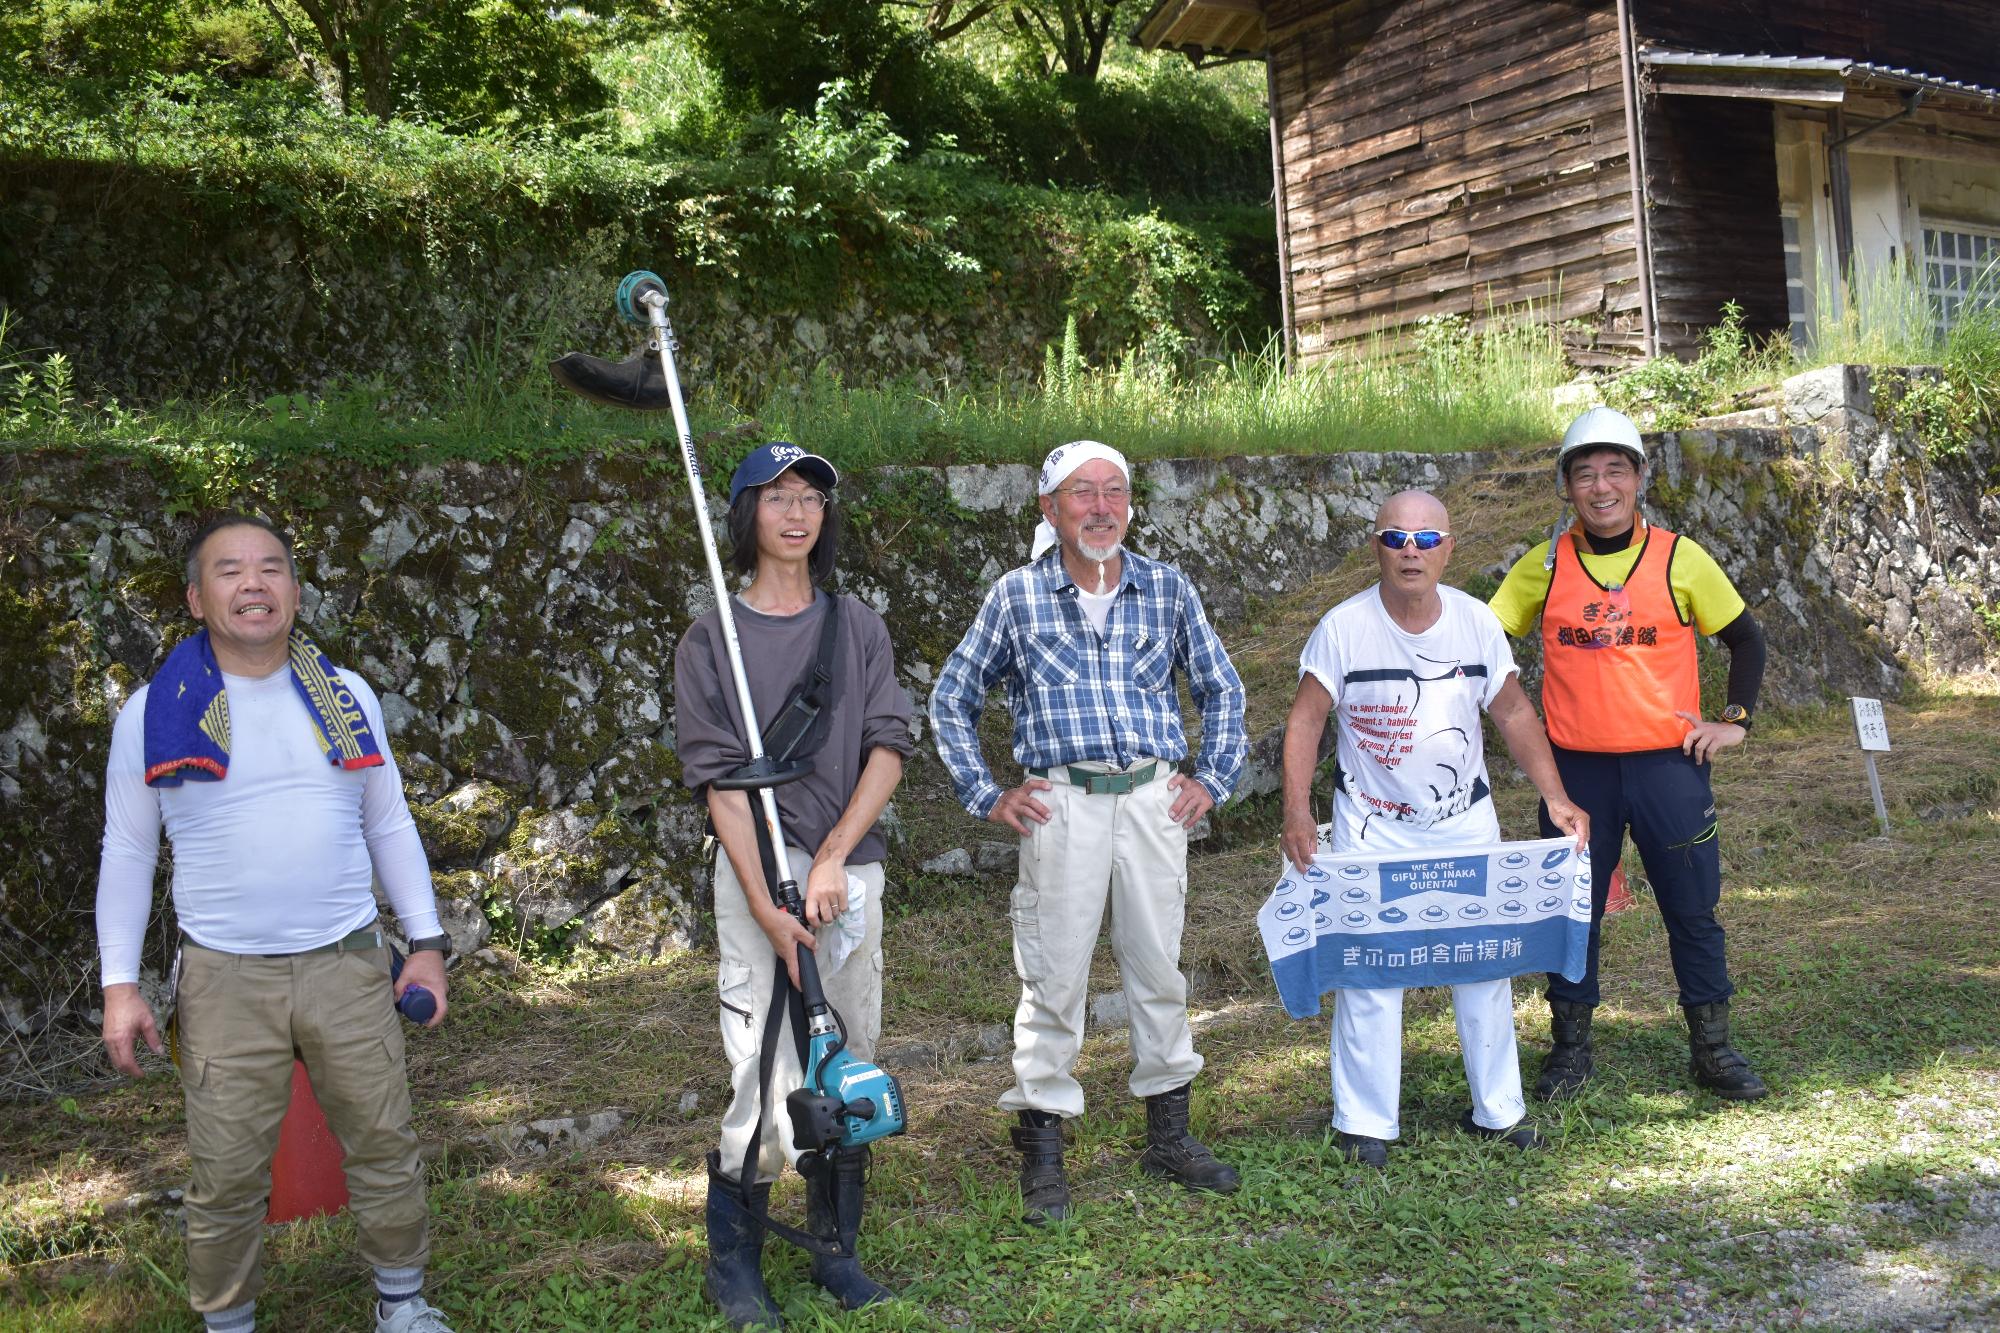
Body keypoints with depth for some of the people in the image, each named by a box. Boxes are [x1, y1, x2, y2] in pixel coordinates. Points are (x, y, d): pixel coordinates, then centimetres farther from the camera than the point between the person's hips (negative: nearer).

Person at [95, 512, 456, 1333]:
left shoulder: (346, 698, 6)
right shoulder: (154, 712, 0)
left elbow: (389, 827, 11)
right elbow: (127, 854, 4)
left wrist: (427, 943, 7)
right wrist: (120, 984, -1)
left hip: (348, 966, 2)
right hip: (224, 980, -2)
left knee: (383, 1144, 9)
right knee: (225, 1173, 4)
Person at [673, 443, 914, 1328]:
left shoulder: (858, 627, 11)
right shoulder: (712, 639, 1)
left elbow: (889, 746, 2)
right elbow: (718, 778, -7)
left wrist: (833, 857, -11)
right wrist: (765, 904, -16)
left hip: (854, 866, 4)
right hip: (759, 865, -3)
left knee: (849, 1067, 8)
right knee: (770, 1071, -8)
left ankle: (835, 1247, 22)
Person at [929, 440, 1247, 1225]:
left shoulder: (1166, 588, 7)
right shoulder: (1017, 595, 2)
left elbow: (1221, 688, 18)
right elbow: (951, 700, 9)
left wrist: (1213, 779, 10)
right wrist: (987, 796, 3)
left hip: (1153, 798, 2)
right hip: (1062, 801, -2)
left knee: (1159, 967, 10)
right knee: (1054, 975, 0)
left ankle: (1168, 1135, 25)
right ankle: (1042, 1153, 11)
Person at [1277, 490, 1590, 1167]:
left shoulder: (1477, 622, -3)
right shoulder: (1344, 627, -13)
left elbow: (1514, 713, 5)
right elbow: (1306, 719, -10)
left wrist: (1556, 798, -2)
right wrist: (1296, 810, -21)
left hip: (1466, 820, 3)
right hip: (1372, 826, -3)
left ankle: (1496, 1110, 26)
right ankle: (1365, 1122, 12)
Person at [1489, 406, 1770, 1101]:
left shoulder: (1680, 559, -1)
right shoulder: (1544, 565, 1)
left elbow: (1745, 638, 10)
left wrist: (1735, 719, 2)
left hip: (1670, 763, 0)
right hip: (1576, 768, 1)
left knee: (1693, 909, 7)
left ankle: (1712, 1049, 22)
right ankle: (1571, 1047, 22)